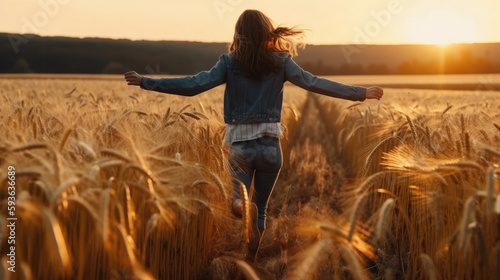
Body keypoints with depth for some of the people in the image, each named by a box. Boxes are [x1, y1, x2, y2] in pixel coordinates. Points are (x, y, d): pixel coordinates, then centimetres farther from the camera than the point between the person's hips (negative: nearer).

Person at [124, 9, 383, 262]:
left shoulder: (229, 63, -5)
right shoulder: (281, 62, -3)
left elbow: (193, 85, -12)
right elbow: (314, 83, -8)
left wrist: (145, 82, -8)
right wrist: (361, 93, -2)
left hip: (240, 146, -1)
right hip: (270, 145, 1)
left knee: (238, 200, 12)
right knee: (261, 208, 19)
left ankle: (245, 208, -25)